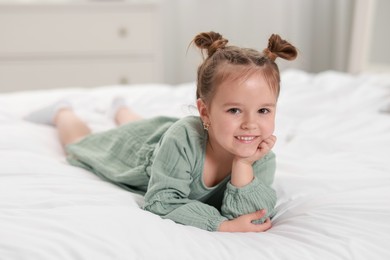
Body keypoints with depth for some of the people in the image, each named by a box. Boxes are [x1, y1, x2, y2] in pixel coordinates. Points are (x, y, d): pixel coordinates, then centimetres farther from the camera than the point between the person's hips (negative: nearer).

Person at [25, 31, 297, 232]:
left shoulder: (262, 156, -39)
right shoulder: (183, 138, -49)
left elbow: (255, 218, -41)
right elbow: (163, 201, -46)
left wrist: (243, 164, -54)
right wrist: (222, 225, -55)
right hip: (141, 144, -4)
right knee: (82, 142, 28)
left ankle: (121, 109, 71)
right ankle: (62, 112, 57)